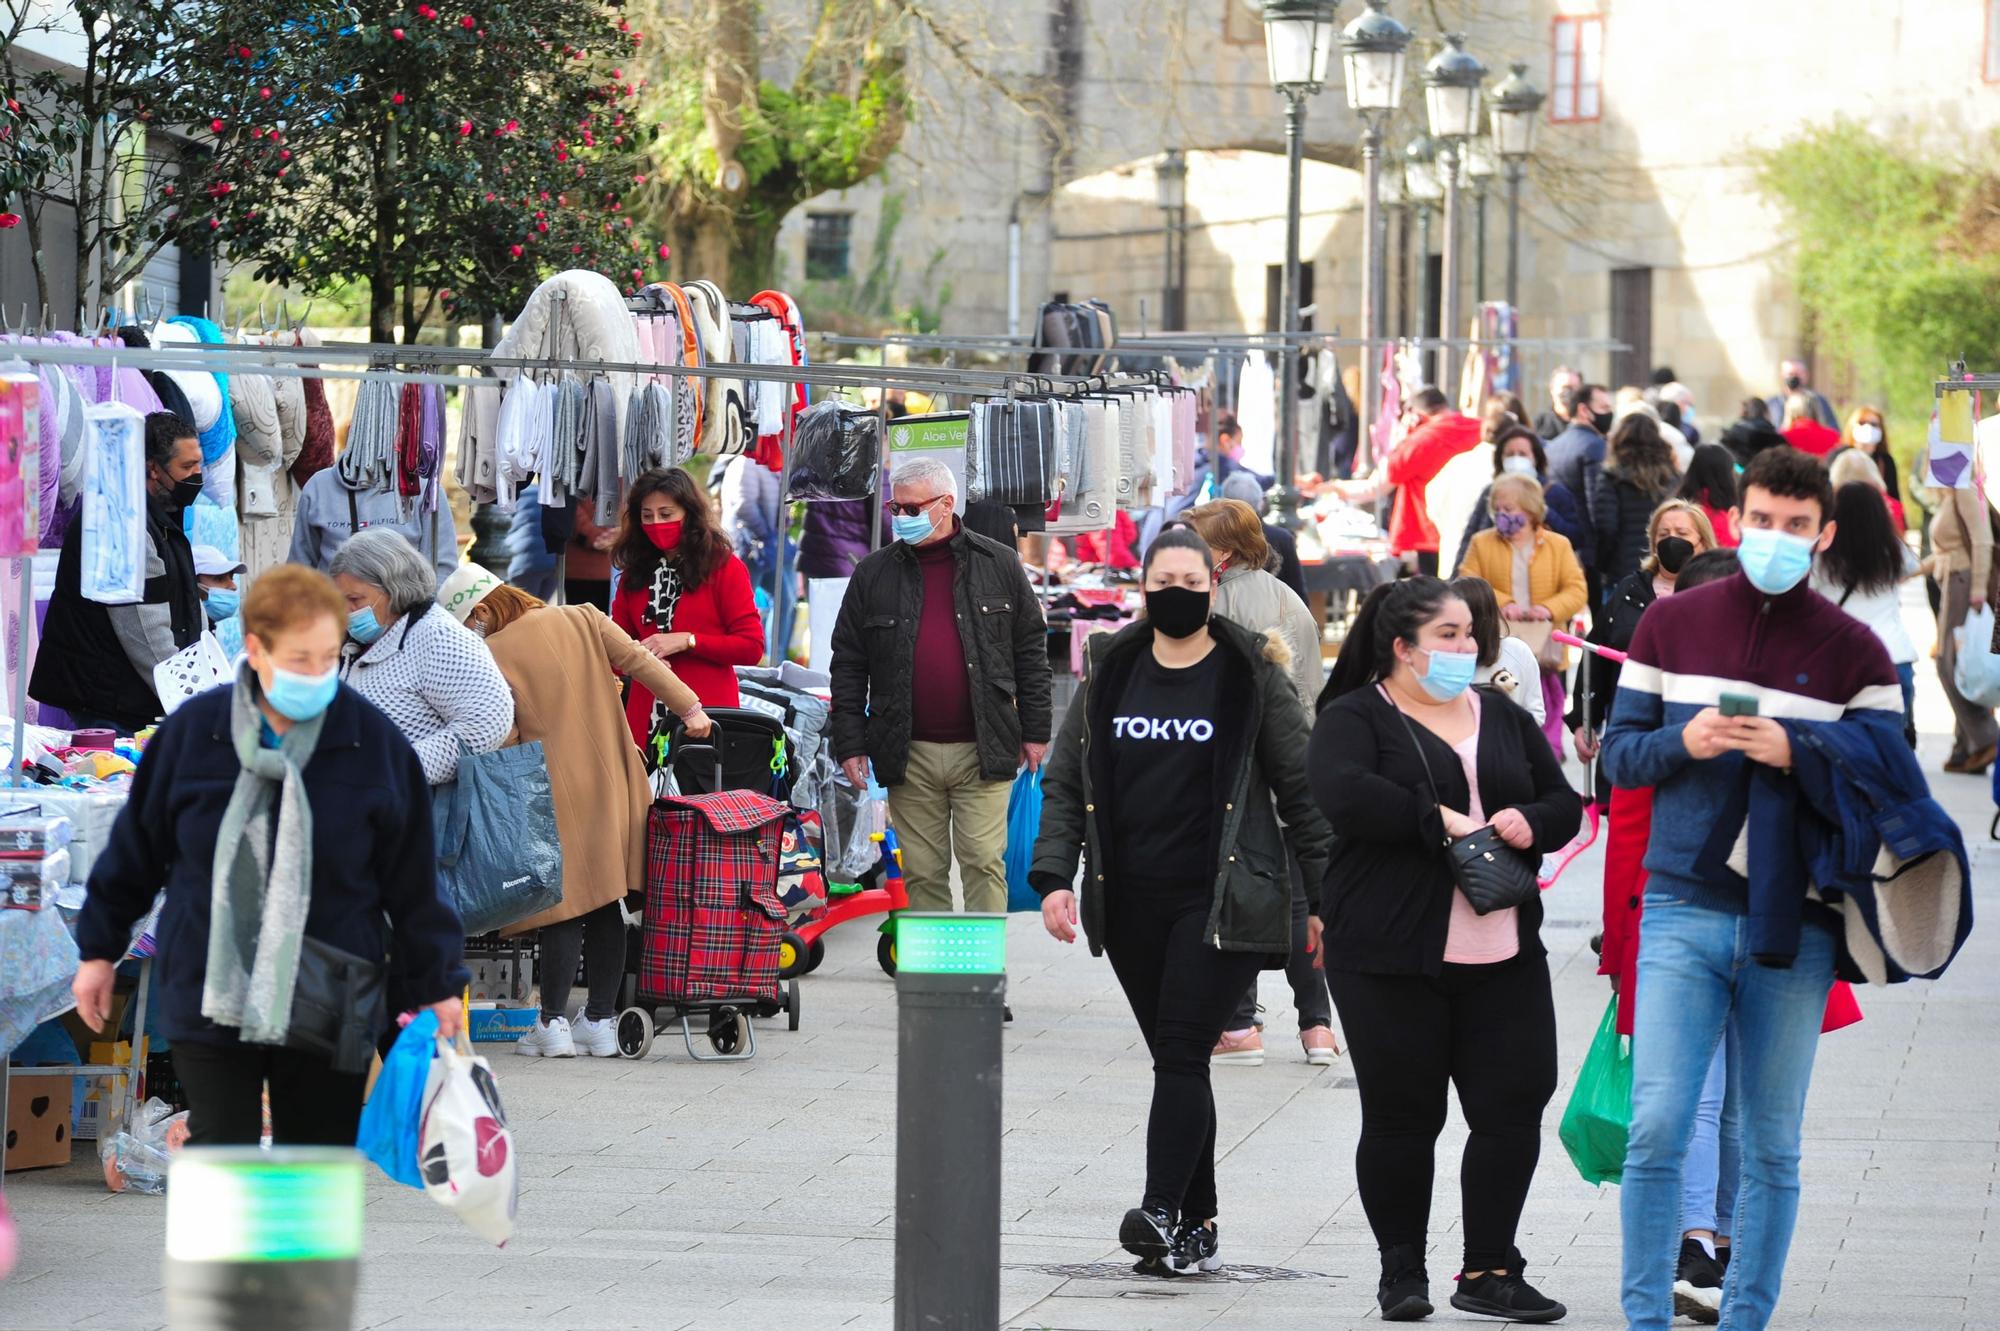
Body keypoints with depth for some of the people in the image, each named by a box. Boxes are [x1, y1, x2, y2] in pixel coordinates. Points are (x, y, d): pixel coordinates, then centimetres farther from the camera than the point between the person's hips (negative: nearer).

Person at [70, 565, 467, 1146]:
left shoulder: (375, 743, -4)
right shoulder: (192, 732, -4)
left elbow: (413, 881, 3)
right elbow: (134, 849, 9)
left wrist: (435, 986, 6)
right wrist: (99, 950, 14)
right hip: (211, 999, 0)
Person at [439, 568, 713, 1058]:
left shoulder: (490, 657, -8)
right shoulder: (582, 620, 6)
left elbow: (500, 740, -9)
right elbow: (638, 661, 1)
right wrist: (689, 708, 4)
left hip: (555, 793, -5)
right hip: (612, 786, 5)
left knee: (561, 908, 1)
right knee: (605, 906, 8)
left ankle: (553, 1023, -1)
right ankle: (601, 1022, 10)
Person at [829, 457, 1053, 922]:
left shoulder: (999, 565, 4)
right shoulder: (873, 575, 7)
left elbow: (1030, 652, 8)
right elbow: (848, 665, 8)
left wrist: (1035, 731, 4)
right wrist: (849, 743, 2)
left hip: (982, 752, -2)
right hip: (908, 756, 2)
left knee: (984, 863, -4)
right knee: (922, 872, 5)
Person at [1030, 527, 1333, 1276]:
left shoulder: (1251, 674, 0)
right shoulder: (1110, 673, 10)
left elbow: (1300, 790, 2)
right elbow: (1065, 784, 12)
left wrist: (1324, 898, -2)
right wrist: (1054, 875, -1)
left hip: (1219, 899, -4)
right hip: (1130, 903, 4)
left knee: (1182, 1054, -15)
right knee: (1174, 1060, 7)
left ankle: (1163, 1213, -22)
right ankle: (1197, 1233, 11)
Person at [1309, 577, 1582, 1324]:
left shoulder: (1504, 719, 16)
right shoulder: (1354, 719, -2)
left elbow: (1565, 805, 17)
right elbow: (1345, 796, -20)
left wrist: (1531, 822, -6)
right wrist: (1442, 823, -18)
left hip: (1503, 954, 5)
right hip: (1392, 959, -5)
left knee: (1514, 1106, -1)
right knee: (1402, 1116, 2)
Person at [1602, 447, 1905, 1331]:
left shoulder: (1855, 652, 4)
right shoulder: (1671, 625, 8)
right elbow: (1619, 752, 8)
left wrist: (1793, 753, -16)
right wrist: (1684, 742, -12)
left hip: (1793, 926, 0)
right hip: (1684, 910, 0)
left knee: (1772, 1146, 5)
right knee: (1657, 1128, -7)